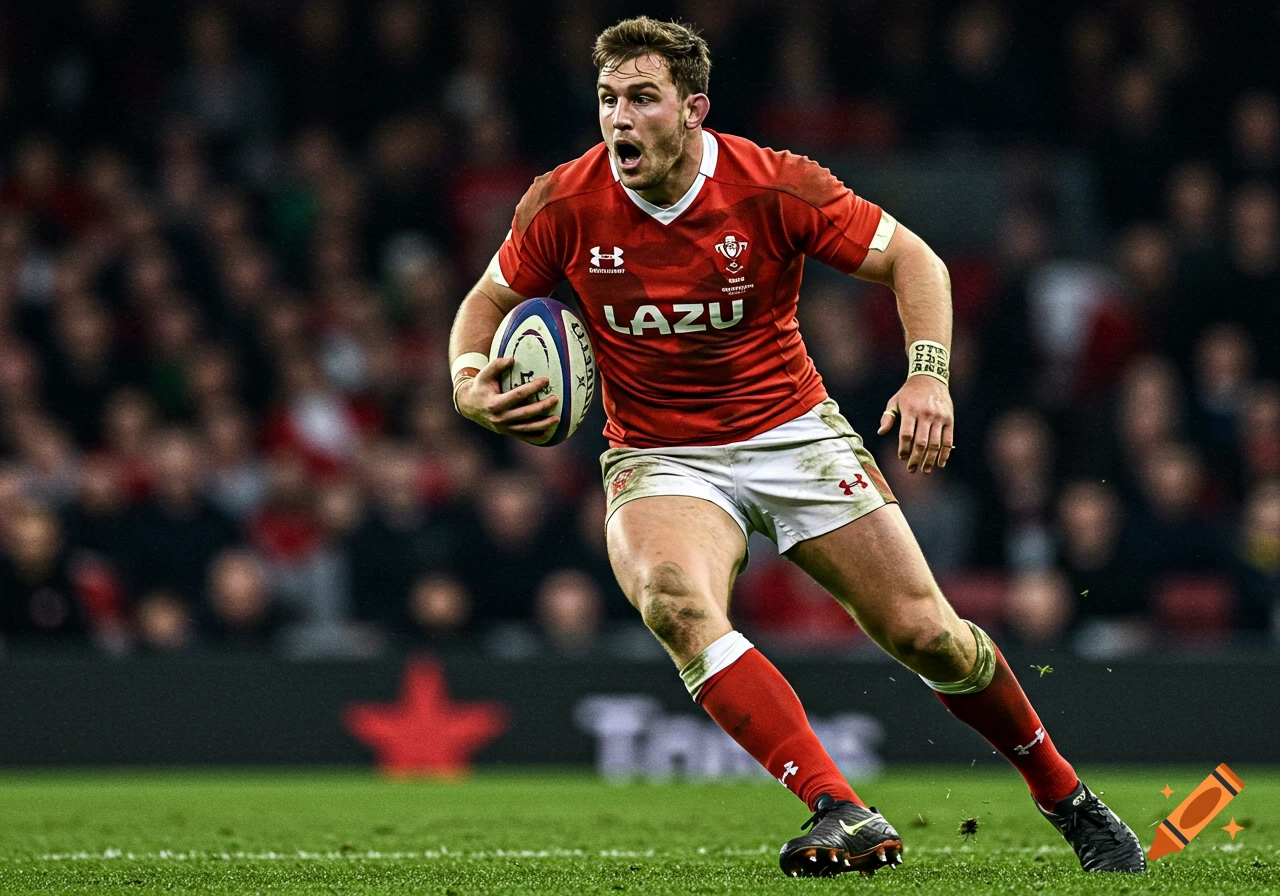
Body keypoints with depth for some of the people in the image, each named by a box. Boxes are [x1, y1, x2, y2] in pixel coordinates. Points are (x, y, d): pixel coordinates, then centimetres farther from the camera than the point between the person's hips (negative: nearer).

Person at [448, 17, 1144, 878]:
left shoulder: (775, 187, -15)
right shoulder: (564, 205, -11)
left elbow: (913, 259, -7)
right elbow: (490, 301, 6)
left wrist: (929, 371, -23)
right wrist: (470, 380, -15)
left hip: (793, 433, 0)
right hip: (659, 459, 0)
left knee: (924, 633, -5)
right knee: (675, 603, -33)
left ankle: (1065, 795, 22)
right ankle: (843, 814, -38)